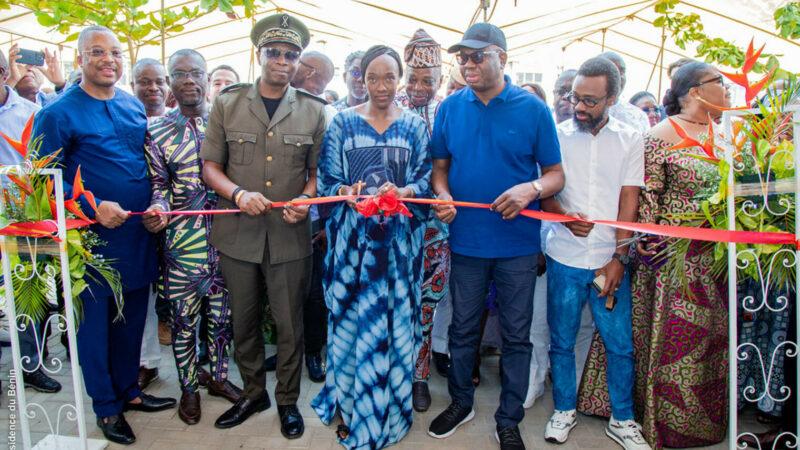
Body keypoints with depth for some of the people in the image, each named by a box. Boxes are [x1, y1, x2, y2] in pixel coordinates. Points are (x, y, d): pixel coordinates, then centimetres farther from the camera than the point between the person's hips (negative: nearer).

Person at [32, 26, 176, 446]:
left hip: (138, 232, 5)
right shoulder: (58, 114, -9)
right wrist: (94, 207, -21)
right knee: (95, 321, 9)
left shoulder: (134, 106, 8)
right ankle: (106, 406, 25)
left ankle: (128, 389, 35)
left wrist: (154, 205, 1)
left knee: (132, 318, 16)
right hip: (93, 236, -5)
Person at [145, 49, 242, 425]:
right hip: (181, 239, -1)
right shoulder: (157, 132, 1)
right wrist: (159, 207, -17)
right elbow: (158, 183, 2)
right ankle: (188, 387, 29)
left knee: (220, 315, 14)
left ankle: (219, 377, 35)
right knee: (184, 318, 10)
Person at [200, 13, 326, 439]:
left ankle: (288, 400, 30)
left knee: (290, 325, 9)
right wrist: (238, 193, -16)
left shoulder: (314, 111, 2)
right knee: (243, 322, 16)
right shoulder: (227, 104, 4)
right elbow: (210, 166, 3)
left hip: (290, 236, -1)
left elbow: (317, 171, 6)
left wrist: (305, 200, -15)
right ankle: (253, 392, 38)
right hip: (237, 233, 2)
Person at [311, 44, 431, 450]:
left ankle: (386, 408, 23)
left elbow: (425, 178, 1)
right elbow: (327, 180, 1)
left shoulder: (415, 126, 7)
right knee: (350, 319, 5)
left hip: (399, 238, 1)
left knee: (395, 321, 6)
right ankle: (349, 406, 23)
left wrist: (401, 193, -20)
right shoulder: (342, 122, 4)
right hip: (352, 236, 0)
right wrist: (350, 193, -20)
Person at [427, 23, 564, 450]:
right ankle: (460, 402, 38)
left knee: (516, 335, 10)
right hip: (466, 239, 2)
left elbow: (555, 174, -1)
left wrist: (532, 188, -23)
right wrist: (442, 195, -12)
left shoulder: (532, 108, -5)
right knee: (462, 328, 16)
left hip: (518, 243, -1)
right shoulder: (451, 107, 2)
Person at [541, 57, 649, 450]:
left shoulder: (630, 140, 3)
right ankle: (564, 411, 28)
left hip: (611, 260, 0)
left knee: (620, 344, 6)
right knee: (562, 341, 9)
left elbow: (629, 201, -1)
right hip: (565, 257, 0)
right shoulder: (557, 135, 2)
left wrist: (619, 257, -7)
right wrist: (565, 217, -18)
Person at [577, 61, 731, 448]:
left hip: (715, 257, 7)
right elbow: (645, 195, -12)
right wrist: (650, 246, -15)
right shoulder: (660, 137, -9)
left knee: (710, 337, 15)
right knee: (671, 337, 3)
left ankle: (705, 416, 34)